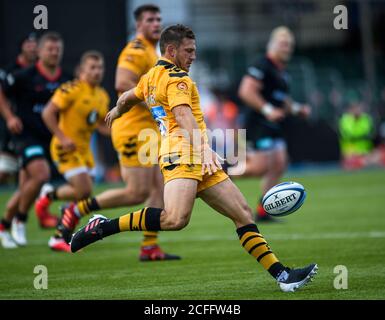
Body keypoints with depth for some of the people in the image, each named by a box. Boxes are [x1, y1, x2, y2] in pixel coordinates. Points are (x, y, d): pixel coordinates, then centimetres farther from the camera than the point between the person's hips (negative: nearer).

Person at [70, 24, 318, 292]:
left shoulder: (151, 77, 24)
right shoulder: (176, 77, -4)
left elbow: (127, 99, 42)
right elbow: (183, 114, -22)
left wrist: (115, 112, 64)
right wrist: (204, 147, -35)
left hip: (199, 161, 11)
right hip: (183, 152, -11)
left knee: (244, 214, 4)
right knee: (176, 218, -31)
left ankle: (282, 275, 0)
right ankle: (102, 227, -18)